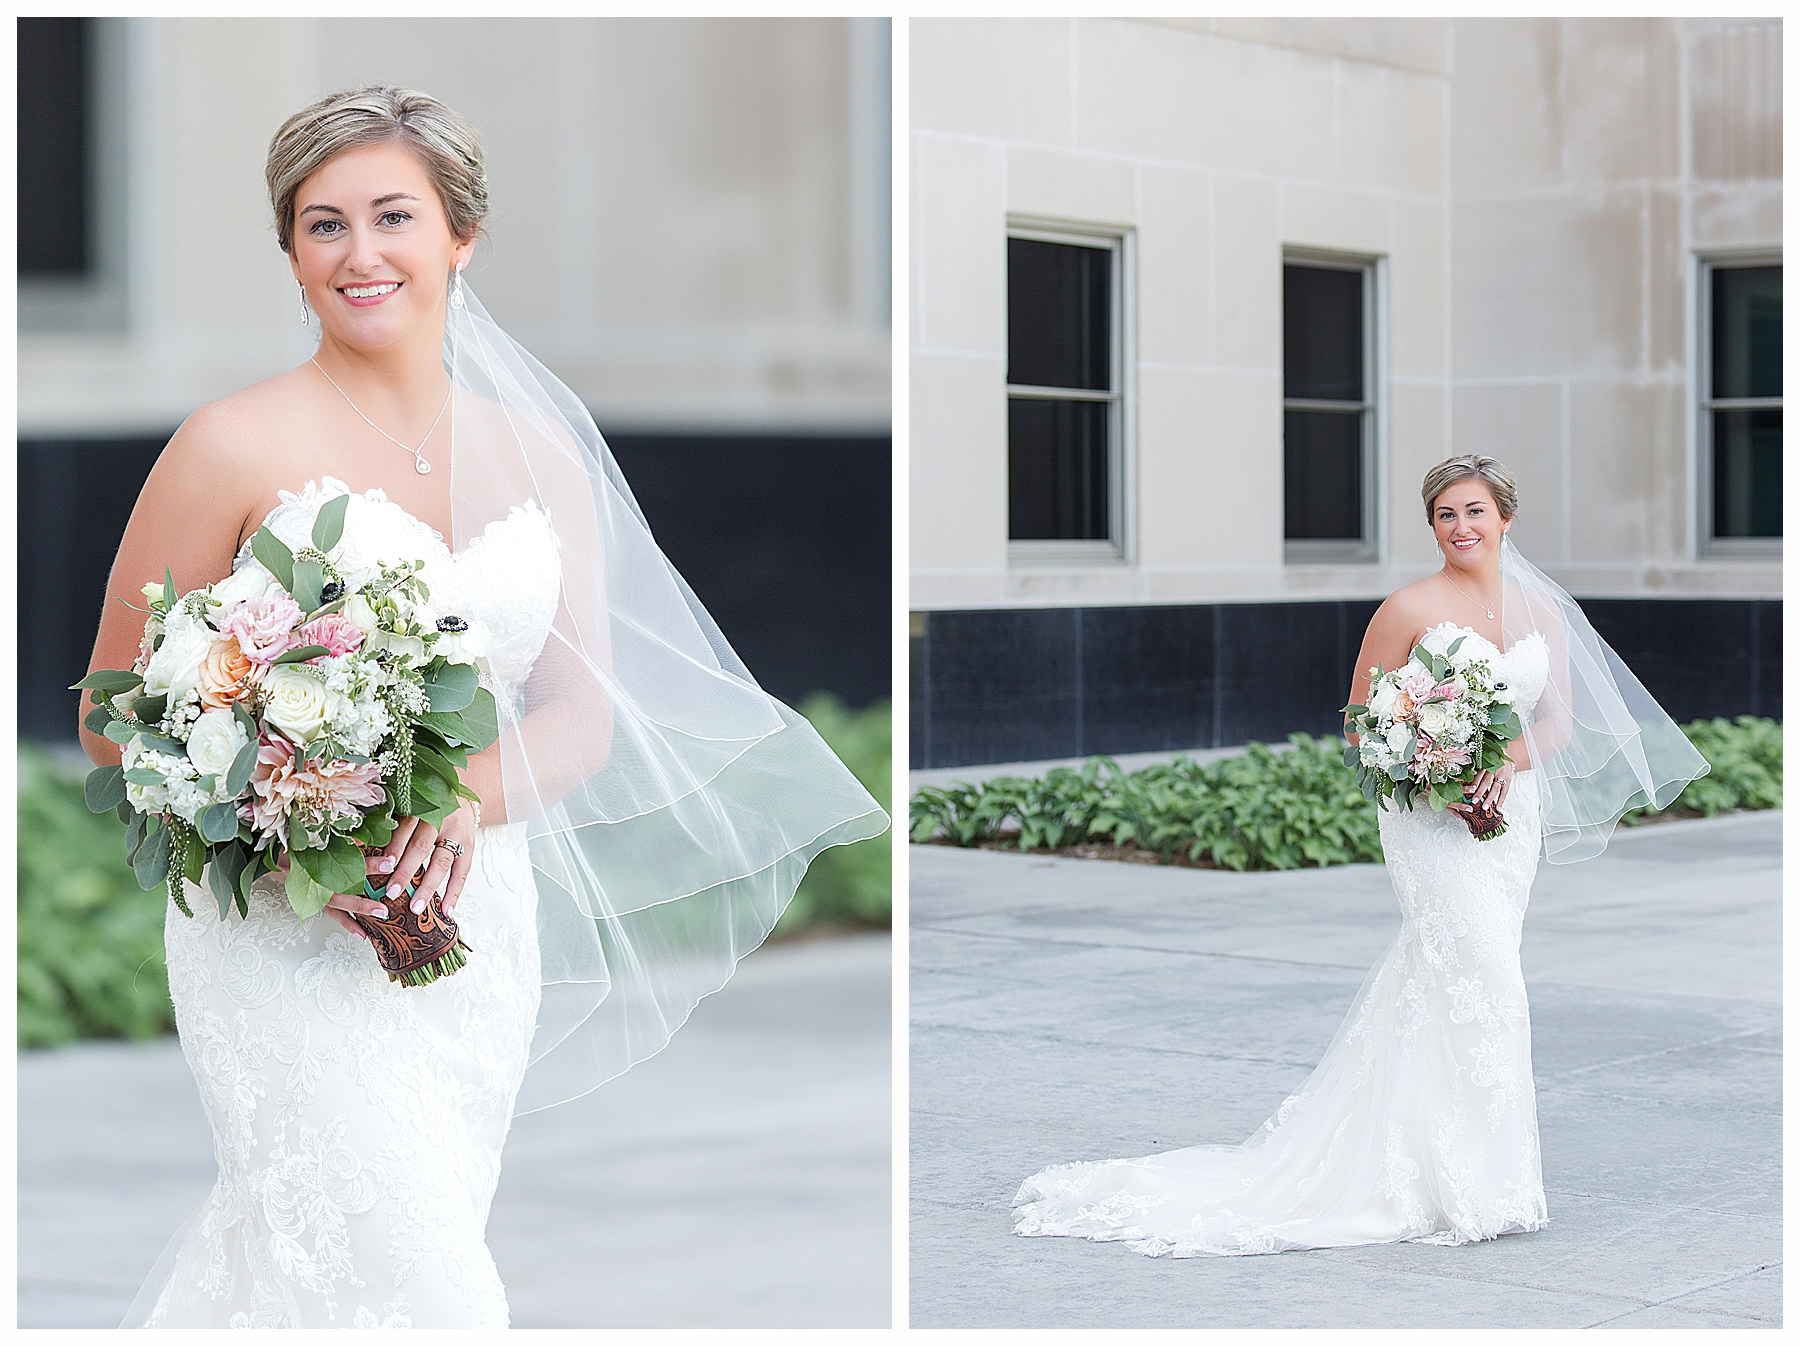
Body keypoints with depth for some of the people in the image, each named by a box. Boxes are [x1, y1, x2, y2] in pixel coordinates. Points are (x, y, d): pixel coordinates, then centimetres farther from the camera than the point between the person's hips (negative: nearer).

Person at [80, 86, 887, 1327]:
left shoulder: (538, 458, 7)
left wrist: (467, 799, -13)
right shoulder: (237, 447, -6)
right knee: (420, 1286, -11)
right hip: (288, 936, -4)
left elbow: (582, 715, 8)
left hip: (478, 928, 4)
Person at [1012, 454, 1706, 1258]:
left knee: (1430, 985, 11)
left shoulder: (1542, 610, 9)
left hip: (1514, 812, 5)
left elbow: (1561, 720, 8)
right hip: (1434, 822, -5)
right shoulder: (1410, 609, -6)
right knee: (1480, 982, -12)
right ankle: (1476, 1186, -5)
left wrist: (1507, 762, -11)